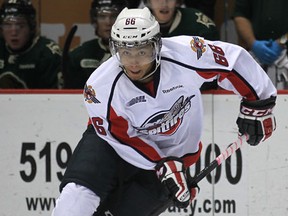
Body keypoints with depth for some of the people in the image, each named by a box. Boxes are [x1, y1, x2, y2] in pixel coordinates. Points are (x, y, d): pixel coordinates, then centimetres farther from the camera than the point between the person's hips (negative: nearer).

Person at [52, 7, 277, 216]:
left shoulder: (184, 54, -28)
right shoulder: (101, 86, -26)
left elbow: (234, 58, -14)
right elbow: (123, 137, -18)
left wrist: (257, 104, -6)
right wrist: (163, 166, -24)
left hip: (172, 152, 1)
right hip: (112, 138, -1)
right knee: (78, 193, -24)